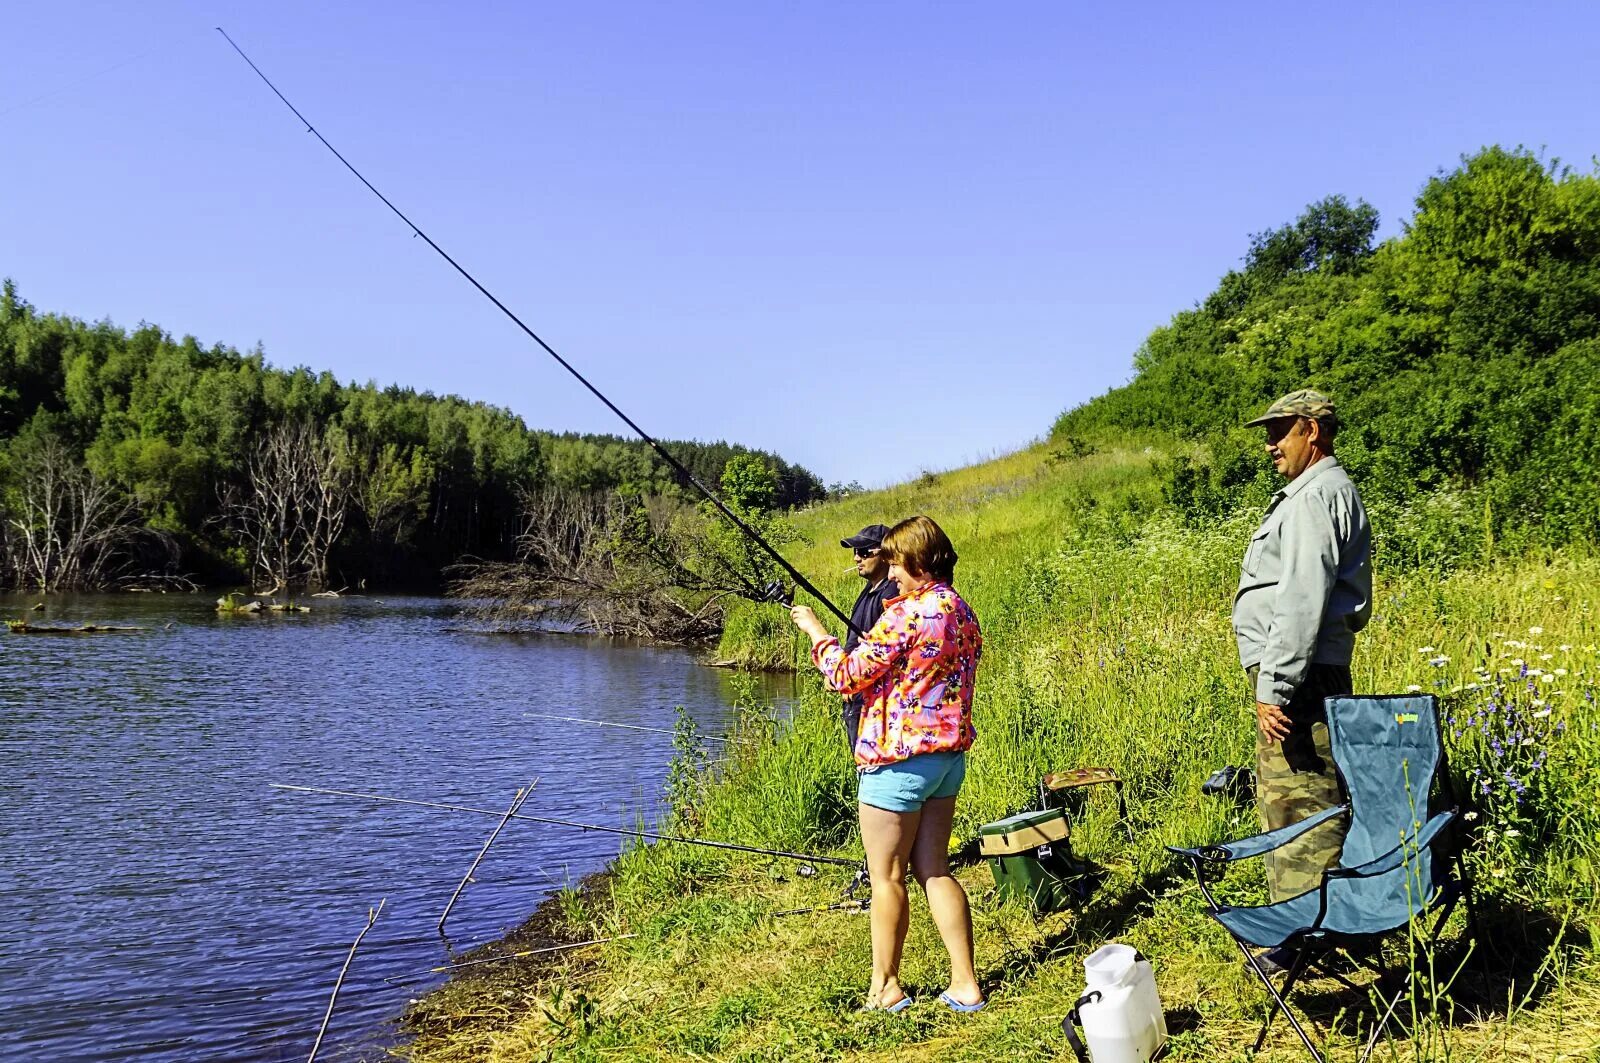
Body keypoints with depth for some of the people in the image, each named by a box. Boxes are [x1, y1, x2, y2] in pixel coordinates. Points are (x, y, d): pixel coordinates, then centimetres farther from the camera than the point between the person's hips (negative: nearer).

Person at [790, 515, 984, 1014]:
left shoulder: (908, 613, -19)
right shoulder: (963, 612, 9)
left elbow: (846, 675, -16)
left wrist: (816, 631, -2)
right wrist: (876, 648, 17)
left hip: (898, 759, -9)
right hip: (949, 754, 9)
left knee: (886, 877, 5)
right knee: (934, 870, 14)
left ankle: (885, 988, 16)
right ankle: (965, 985, 14)